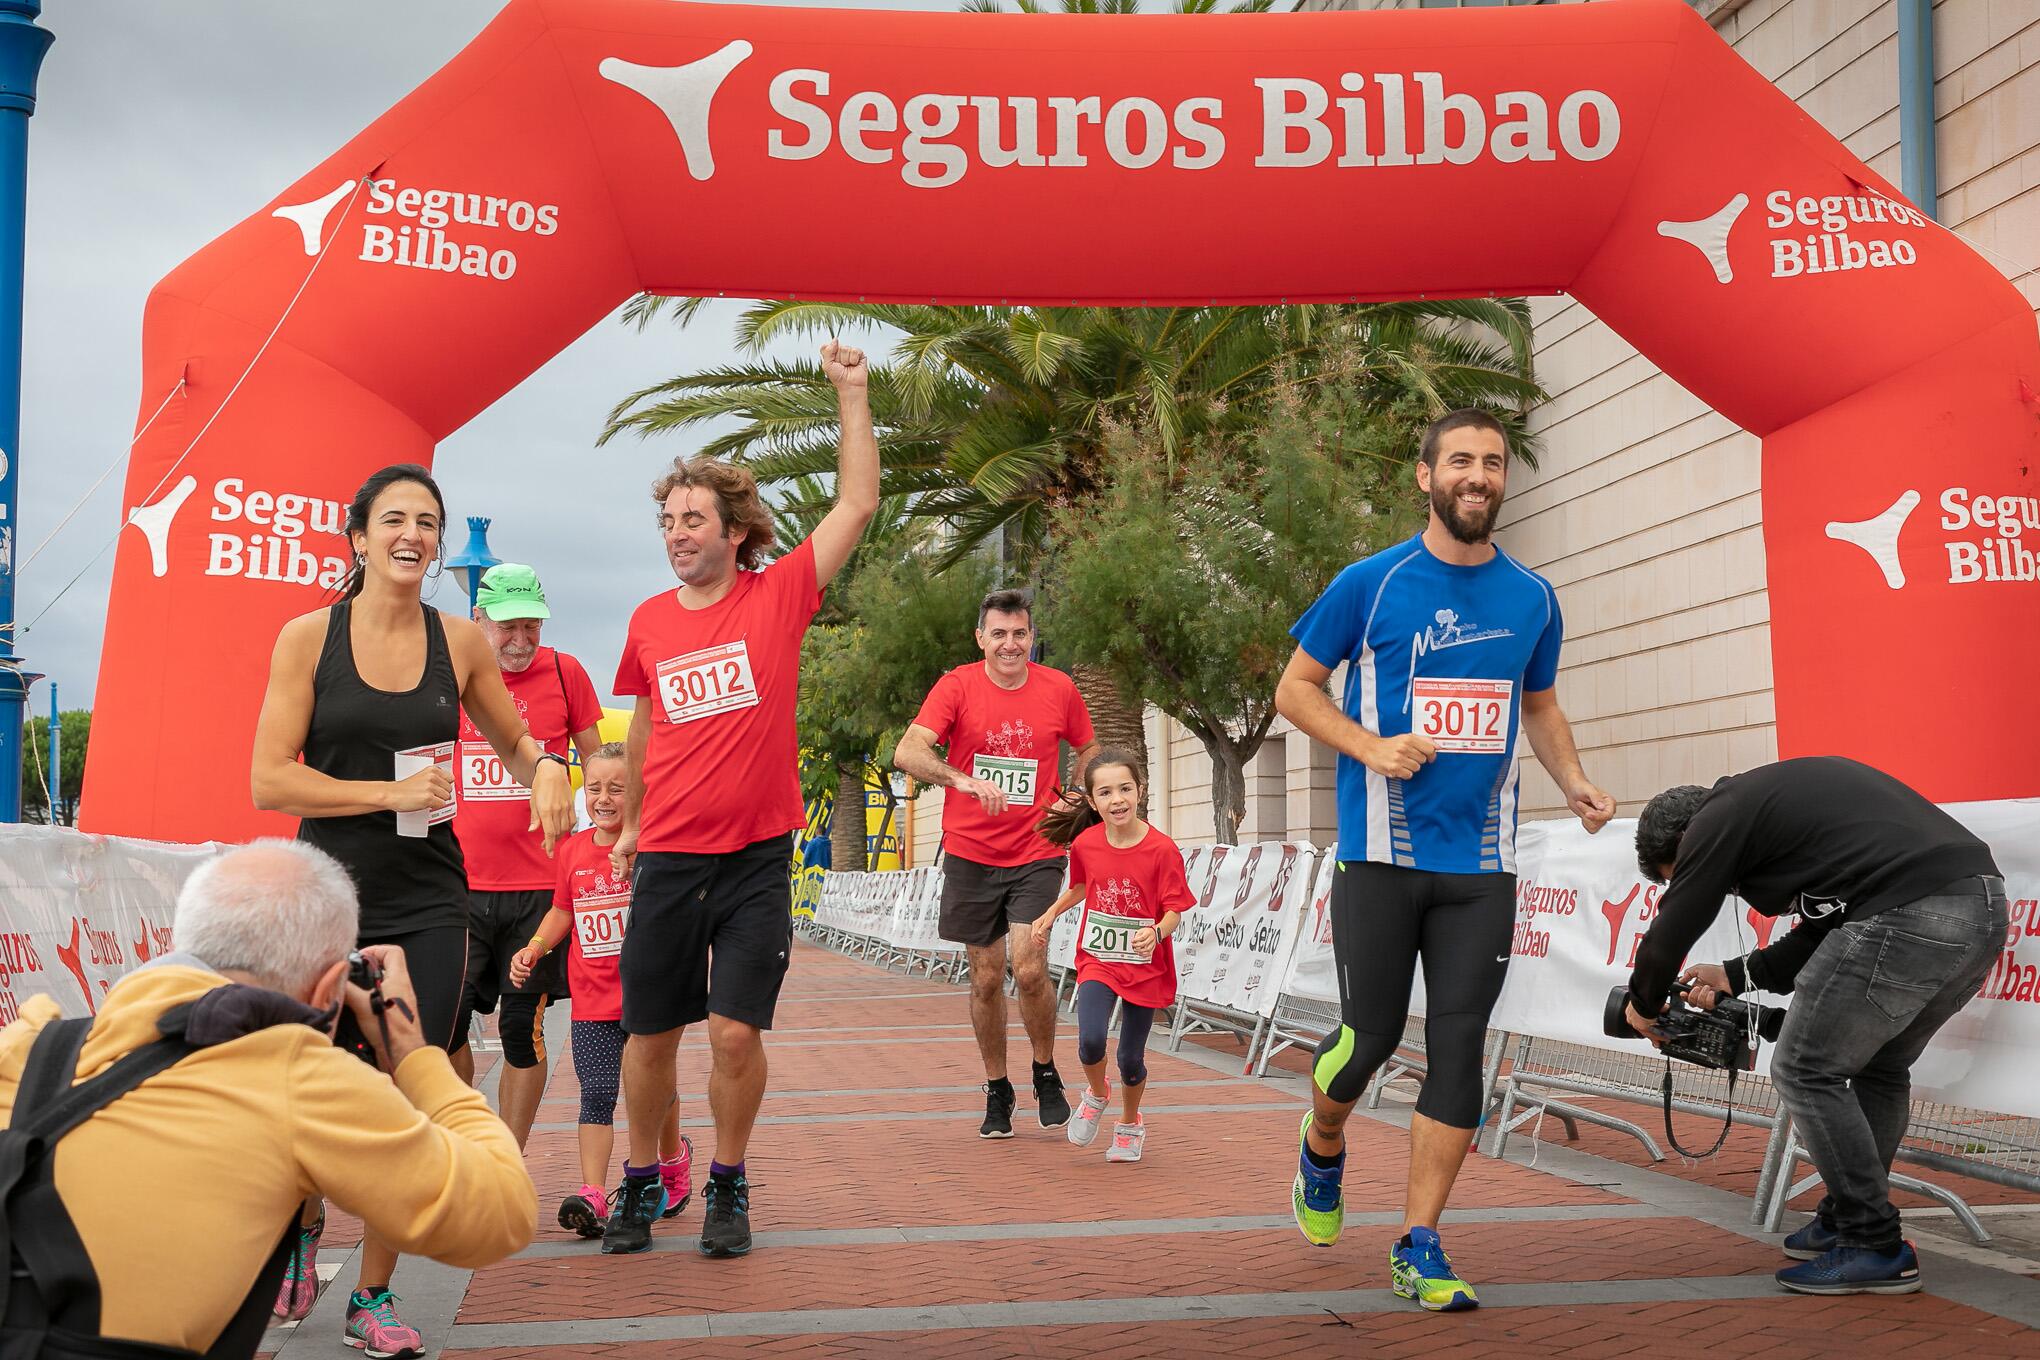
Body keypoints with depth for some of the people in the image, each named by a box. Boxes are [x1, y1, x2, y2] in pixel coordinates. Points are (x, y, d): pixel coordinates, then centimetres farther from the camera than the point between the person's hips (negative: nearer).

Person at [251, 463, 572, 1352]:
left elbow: (515, 743, 18)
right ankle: (304, 1224, 36)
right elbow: (268, 781, -7)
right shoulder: (308, 637, -3)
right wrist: (390, 792, -15)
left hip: (426, 904, 2)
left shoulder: (460, 642, 4)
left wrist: (546, 770, -5)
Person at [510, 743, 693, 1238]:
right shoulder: (573, 850, 5)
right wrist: (534, 947, 2)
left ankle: (673, 1157, 40)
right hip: (591, 997, 3)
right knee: (596, 1093, -2)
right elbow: (562, 910, 15)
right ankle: (592, 1194, -6)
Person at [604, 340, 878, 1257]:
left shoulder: (777, 596, -3)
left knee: (735, 1032, -3)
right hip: (668, 862, 3)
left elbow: (857, 503, -7)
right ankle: (640, 1183, 28)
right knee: (649, 1034, 8)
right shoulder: (649, 622, 5)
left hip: (756, 858, -2)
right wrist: (629, 823, 25)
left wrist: (851, 392, -8)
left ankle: (727, 1187, 18)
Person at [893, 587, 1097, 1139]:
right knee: (987, 978, 7)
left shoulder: (1058, 689, 0)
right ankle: (997, 1092, 24)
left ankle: (1046, 1073, 13)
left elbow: (1088, 750, 19)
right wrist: (963, 779, -35)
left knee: (1030, 970, -13)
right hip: (971, 854, 0)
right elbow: (907, 752, -19)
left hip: (1037, 853, 0)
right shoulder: (957, 685, -6)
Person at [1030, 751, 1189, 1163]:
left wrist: (1156, 933, -33)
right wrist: (1050, 914, 12)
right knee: (1090, 1041, -20)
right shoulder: (1085, 843, -6)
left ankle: (1130, 1123, 34)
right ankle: (1096, 1096, 14)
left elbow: (1174, 911, -14)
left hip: (1145, 965, -2)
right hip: (1098, 959, 2)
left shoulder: (1161, 849, -17)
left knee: (1131, 1059, 4)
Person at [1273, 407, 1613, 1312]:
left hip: (1481, 863, 3)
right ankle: (1321, 1147, 34)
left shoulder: (1532, 599, 9)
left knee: (1459, 1048, -1)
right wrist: (1371, 747, -14)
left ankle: (1419, 1250, 7)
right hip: (1381, 854, -3)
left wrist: (1575, 784, 4)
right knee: (1371, 1035, 0)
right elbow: (1294, 689, 3)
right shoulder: (1371, 583, -2)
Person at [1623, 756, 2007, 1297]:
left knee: (1806, 1071, 3)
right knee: (1879, 1068, 25)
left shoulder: (1720, 818, 3)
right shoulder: (1779, 794, 29)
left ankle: (1876, 1247, 7)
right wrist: (1737, 975, 37)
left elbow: (1670, 933, 7)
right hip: (1987, 906, 10)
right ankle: (1845, 1222, 31)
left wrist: (1644, 1006, 25)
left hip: (1908, 915, -10)